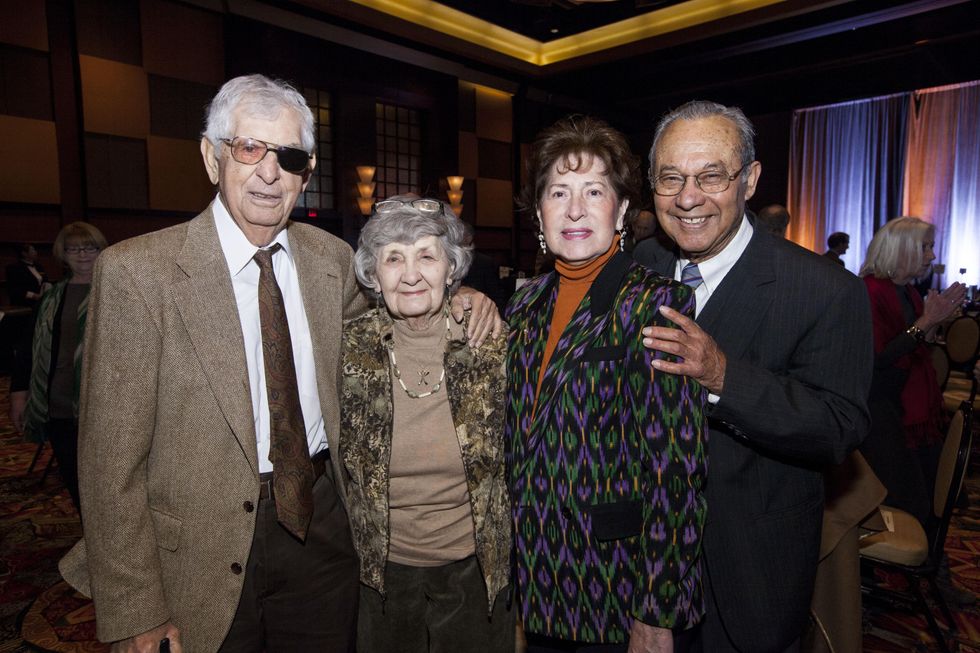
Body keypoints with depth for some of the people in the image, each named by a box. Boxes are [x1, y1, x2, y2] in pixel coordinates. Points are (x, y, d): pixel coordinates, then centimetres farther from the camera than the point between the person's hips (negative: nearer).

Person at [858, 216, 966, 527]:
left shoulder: (910, 293, 11)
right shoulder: (870, 291, -16)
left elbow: (919, 352, 16)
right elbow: (877, 359, -22)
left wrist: (936, 319, 2)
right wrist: (924, 322, -19)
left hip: (916, 409, 9)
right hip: (882, 408, -9)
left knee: (927, 502, 13)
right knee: (907, 508, 0)